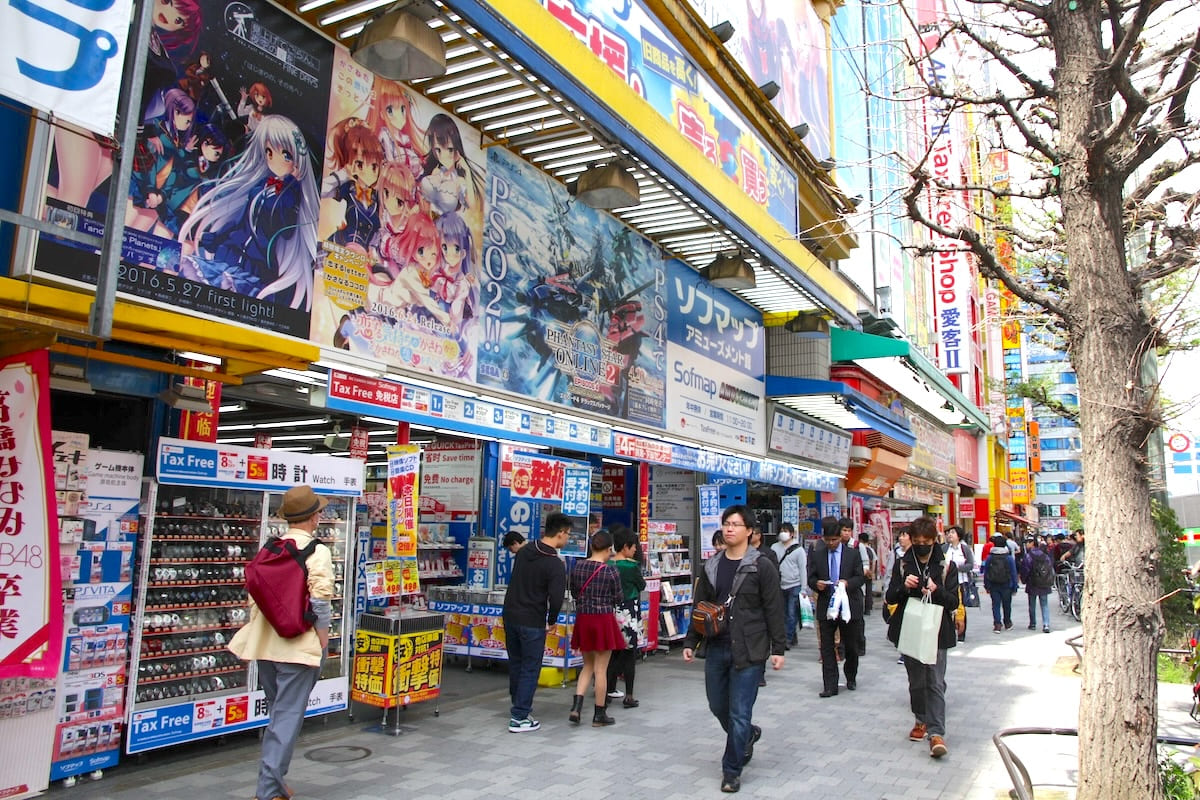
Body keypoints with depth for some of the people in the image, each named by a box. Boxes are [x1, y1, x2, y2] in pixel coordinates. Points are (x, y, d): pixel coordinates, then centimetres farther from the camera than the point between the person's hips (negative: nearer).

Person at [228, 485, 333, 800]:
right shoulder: (317, 552, -12)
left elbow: (254, 596, 10)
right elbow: (320, 602, -18)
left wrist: (258, 634, 18)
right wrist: (323, 644, -8)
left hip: (265, 645, 7)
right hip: (299, 646, -7)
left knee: (278, 714, 21)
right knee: (288, 717, 2)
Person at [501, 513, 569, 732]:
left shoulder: (524, 550, 5)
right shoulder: (555, 565, -18)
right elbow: (556, 599, -23)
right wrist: (552, 621, -6)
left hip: (510, 616, 7)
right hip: (532, 622, -7)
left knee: (515, 664, 20)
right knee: (530, 669, 4)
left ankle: (519, 707, 35)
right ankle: (519, 718, 7)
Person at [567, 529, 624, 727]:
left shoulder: (577, 566, -1)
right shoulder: (611, 571, -13)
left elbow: (573, 592, 9)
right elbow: (617, 599, -2)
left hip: (582, 619, 4)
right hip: (604, 619, -4)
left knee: (588, 665, 19)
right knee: (601, 669, 5)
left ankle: (576, 706, 6)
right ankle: (599, 715, 13)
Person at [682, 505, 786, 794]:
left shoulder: (762, 566, -7)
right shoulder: (711, 566, 6)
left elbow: (773, 610, -7)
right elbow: (700, 608, 10)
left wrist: (778, 648, -8)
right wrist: (690, 642, 7)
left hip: (749, 650, -5)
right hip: (716, 648, 5)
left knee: (739, 713, 1)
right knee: (718, 706, 16)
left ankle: (732, 770, 19)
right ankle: (748, 734, 45)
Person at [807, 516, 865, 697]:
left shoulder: (852, 554, 2)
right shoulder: (817, 555, 5)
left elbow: (860, 577, 0)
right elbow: (811, 578, 6)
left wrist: (848, 583, -20)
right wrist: (816, 584, -16)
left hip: (848, 606, 0)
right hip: (826, 606, 1)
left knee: (851, 646, 12)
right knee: (827, 647, 0)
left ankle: (851, 678, 36)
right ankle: (830, 685, 5)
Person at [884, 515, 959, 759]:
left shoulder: (947, 566, 1)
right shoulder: (902, 564, 5)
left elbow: (954, 602, -2)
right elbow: (890, 597, 4)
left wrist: (937, 592, -21)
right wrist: (903, 587, -16)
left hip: (936, 632, -2)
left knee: (935, 682, -4)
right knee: (916, 680, 13)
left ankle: (936, 732, -2)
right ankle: (921, 720, 31)